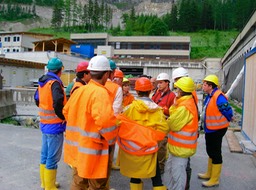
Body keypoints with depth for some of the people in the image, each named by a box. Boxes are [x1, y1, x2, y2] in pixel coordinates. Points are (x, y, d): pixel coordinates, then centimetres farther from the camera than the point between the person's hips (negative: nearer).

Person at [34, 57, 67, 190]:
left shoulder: (42, 82, 9)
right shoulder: (55, 83, -19)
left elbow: (37, 99, 20)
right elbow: (58, 103, -32)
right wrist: (63, 117, -17)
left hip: (44, 123, 9)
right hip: (55, 125, -9)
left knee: (45, 154, 19)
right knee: (53, 157, 1)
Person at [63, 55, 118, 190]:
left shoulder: (79, 90, 5)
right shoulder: (101, 92, -20)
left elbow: (66, 111, 15)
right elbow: (105, 120, -33)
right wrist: (111, 139, -15)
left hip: (77, 146, 8)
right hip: (93, 150, -8)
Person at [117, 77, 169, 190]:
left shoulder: (131, 107, -12)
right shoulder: (156, 109, -7)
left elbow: (121, 124, -6)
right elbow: (163, 128, -11)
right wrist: (152, 138, 3)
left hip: (132, 146, 0)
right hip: (149, 147, 1)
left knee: (135, 173, 18)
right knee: (155, 176, 15)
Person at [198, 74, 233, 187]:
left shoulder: (219, 97, -24)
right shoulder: (209, 96, 5)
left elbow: (228, 112, -20)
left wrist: (223, 122, -5)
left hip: (216, 130, -10)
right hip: (209, 129, 10)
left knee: (216, 153, 3)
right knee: (210, 152, 21)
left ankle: (214, 180, 18)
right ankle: (209, 174, 38)